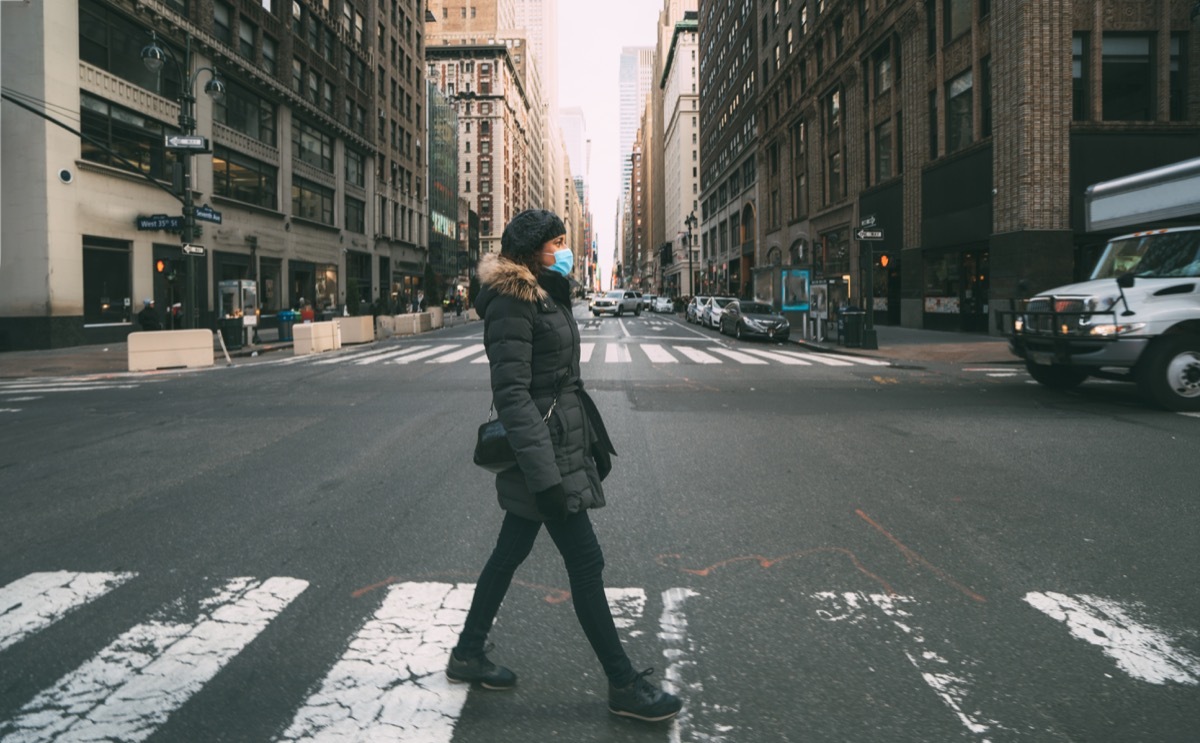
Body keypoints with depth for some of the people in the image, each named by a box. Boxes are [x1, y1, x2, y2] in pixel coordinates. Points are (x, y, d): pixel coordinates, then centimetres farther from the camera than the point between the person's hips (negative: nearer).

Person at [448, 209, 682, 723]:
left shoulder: (545, 296, 14)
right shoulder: (511, 304, -15)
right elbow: (512, 393, -21)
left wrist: (594, 441, 18)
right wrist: (545, 472, -26)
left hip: (562, 445, 10)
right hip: (542, 450, -10)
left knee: (510, 552, 17)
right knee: (586, 563, -2)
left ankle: (468, 655, 32)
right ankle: (623, 686, 11)